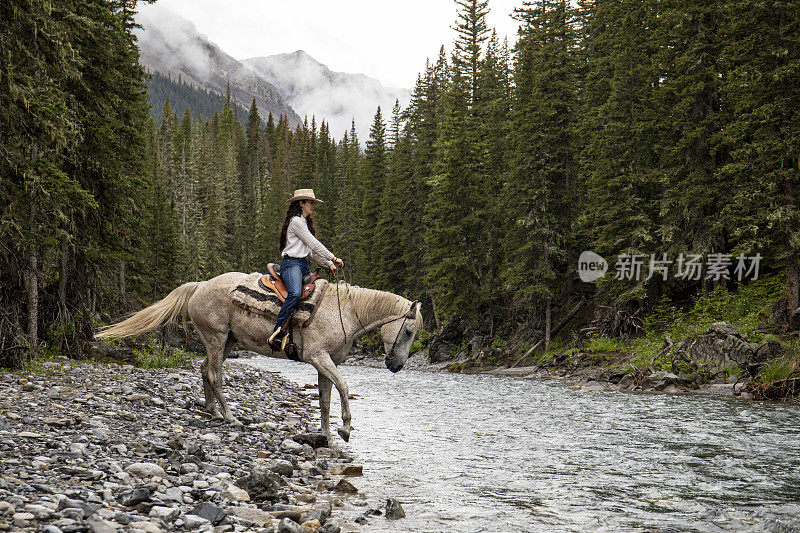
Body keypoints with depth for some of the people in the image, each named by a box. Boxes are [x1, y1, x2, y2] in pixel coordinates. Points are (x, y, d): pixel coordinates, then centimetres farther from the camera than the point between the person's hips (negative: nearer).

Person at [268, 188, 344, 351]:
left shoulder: (305, 223, 25)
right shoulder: (296, 221, -5)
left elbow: (312, 251, 27)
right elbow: (314, 245, -10)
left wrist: (329, 264, 17)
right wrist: (333, 258, -5)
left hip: (304, 265, 11)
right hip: (292, 264, -11)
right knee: (295, 294, -35)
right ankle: (278, 332, -39)